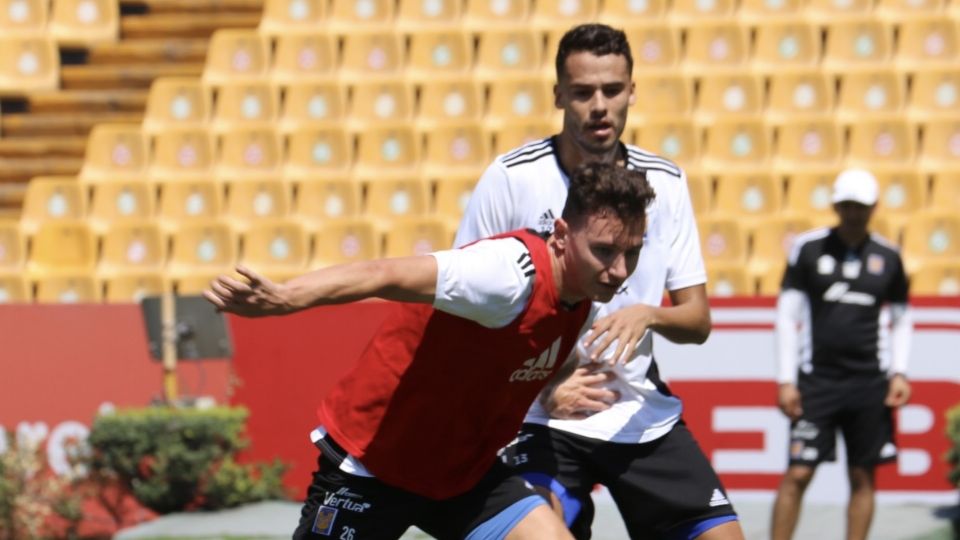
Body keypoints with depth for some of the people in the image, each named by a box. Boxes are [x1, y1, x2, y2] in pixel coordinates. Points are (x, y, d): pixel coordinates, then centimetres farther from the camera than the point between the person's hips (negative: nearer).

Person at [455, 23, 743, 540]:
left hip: (645, 415, 4)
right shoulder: (510, 178, -8)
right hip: (543, 418, -4)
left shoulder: (665, 182, 2)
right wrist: (542, 389, -15)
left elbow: (698, 320, 3)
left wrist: (647, 314, -20)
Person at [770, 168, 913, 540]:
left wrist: (899, 373, 4)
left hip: (870, 381, 2)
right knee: (798, 474, -7)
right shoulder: (809, 248, 1)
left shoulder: (888, 257, 7)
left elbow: (901, 320, 17)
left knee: (863, 477, 3)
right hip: (816, 380, -2)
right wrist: (786, 380, -3)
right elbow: (787, 314, 3)